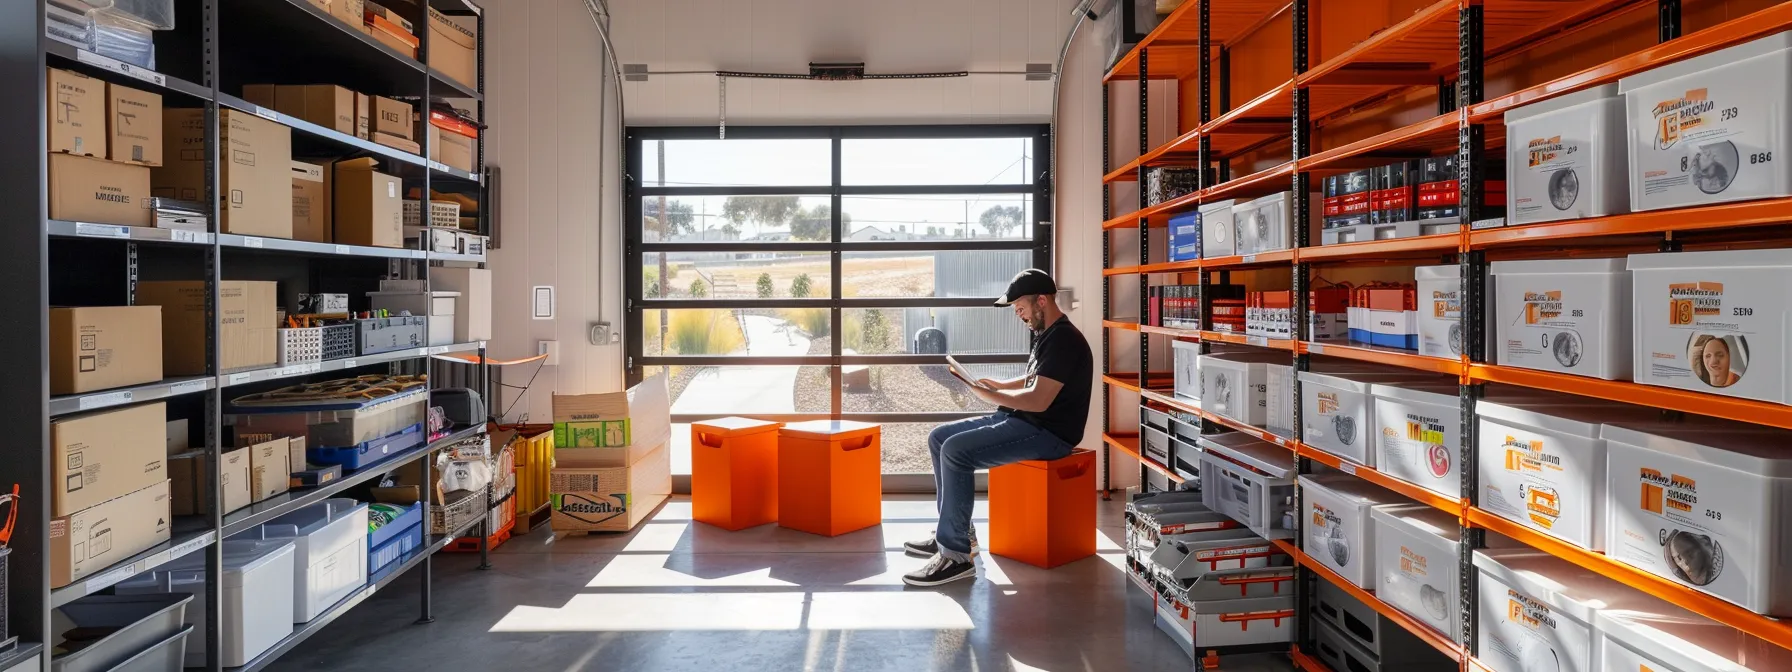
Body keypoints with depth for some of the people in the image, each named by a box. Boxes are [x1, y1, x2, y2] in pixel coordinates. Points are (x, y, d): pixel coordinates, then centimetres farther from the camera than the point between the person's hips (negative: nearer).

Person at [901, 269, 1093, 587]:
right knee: (939, 438, 6)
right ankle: (955, 530, 11)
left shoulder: (1064, 339, -17)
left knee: (956, 451, -26)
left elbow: (1038, 400, -24)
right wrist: (998, 385, 12)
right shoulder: (1049, 336, 16)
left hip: (1048, 432, -11)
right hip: (1024, 422, 11)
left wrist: (985, 393, -15)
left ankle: (956, 555, -20)